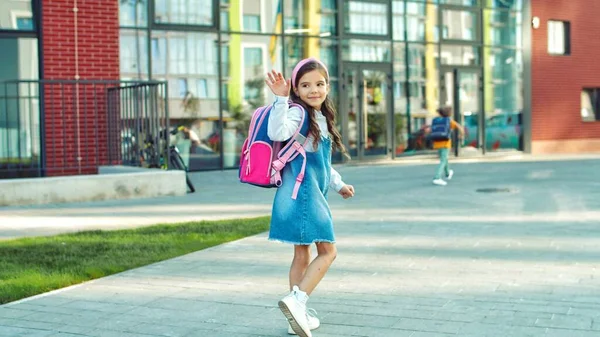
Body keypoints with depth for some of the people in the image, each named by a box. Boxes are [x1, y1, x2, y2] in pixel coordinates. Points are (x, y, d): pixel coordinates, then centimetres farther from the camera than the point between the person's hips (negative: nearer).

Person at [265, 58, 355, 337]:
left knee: (302, 254, 12)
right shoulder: (298, 113, -11)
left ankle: (298, 314, 17)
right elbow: (278, 133, -33)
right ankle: (297, 300, -16)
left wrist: (339, 184, 34)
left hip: (311, 193, 10)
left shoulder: (321, 118, 18)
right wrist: (280, 99, -40)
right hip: (302, 191, -10)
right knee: (327, 251, -10)